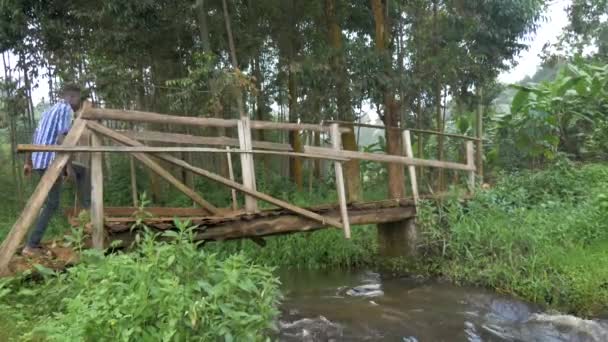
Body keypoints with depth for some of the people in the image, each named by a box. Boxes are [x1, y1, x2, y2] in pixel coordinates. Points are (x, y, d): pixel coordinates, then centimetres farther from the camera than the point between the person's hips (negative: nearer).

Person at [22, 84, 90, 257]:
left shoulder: (49, 111, 21)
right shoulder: (66, 109, -6)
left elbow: (34, 138, 21)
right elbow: (61, 138, -18)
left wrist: (28, 162, 25)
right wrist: (69, 166, -19)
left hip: (38, 161, 9)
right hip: (50, 161, -9)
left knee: (83, 170, 23)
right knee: (52, 204, -1)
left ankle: (87, 208, 18)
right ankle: (31, 246, -1)